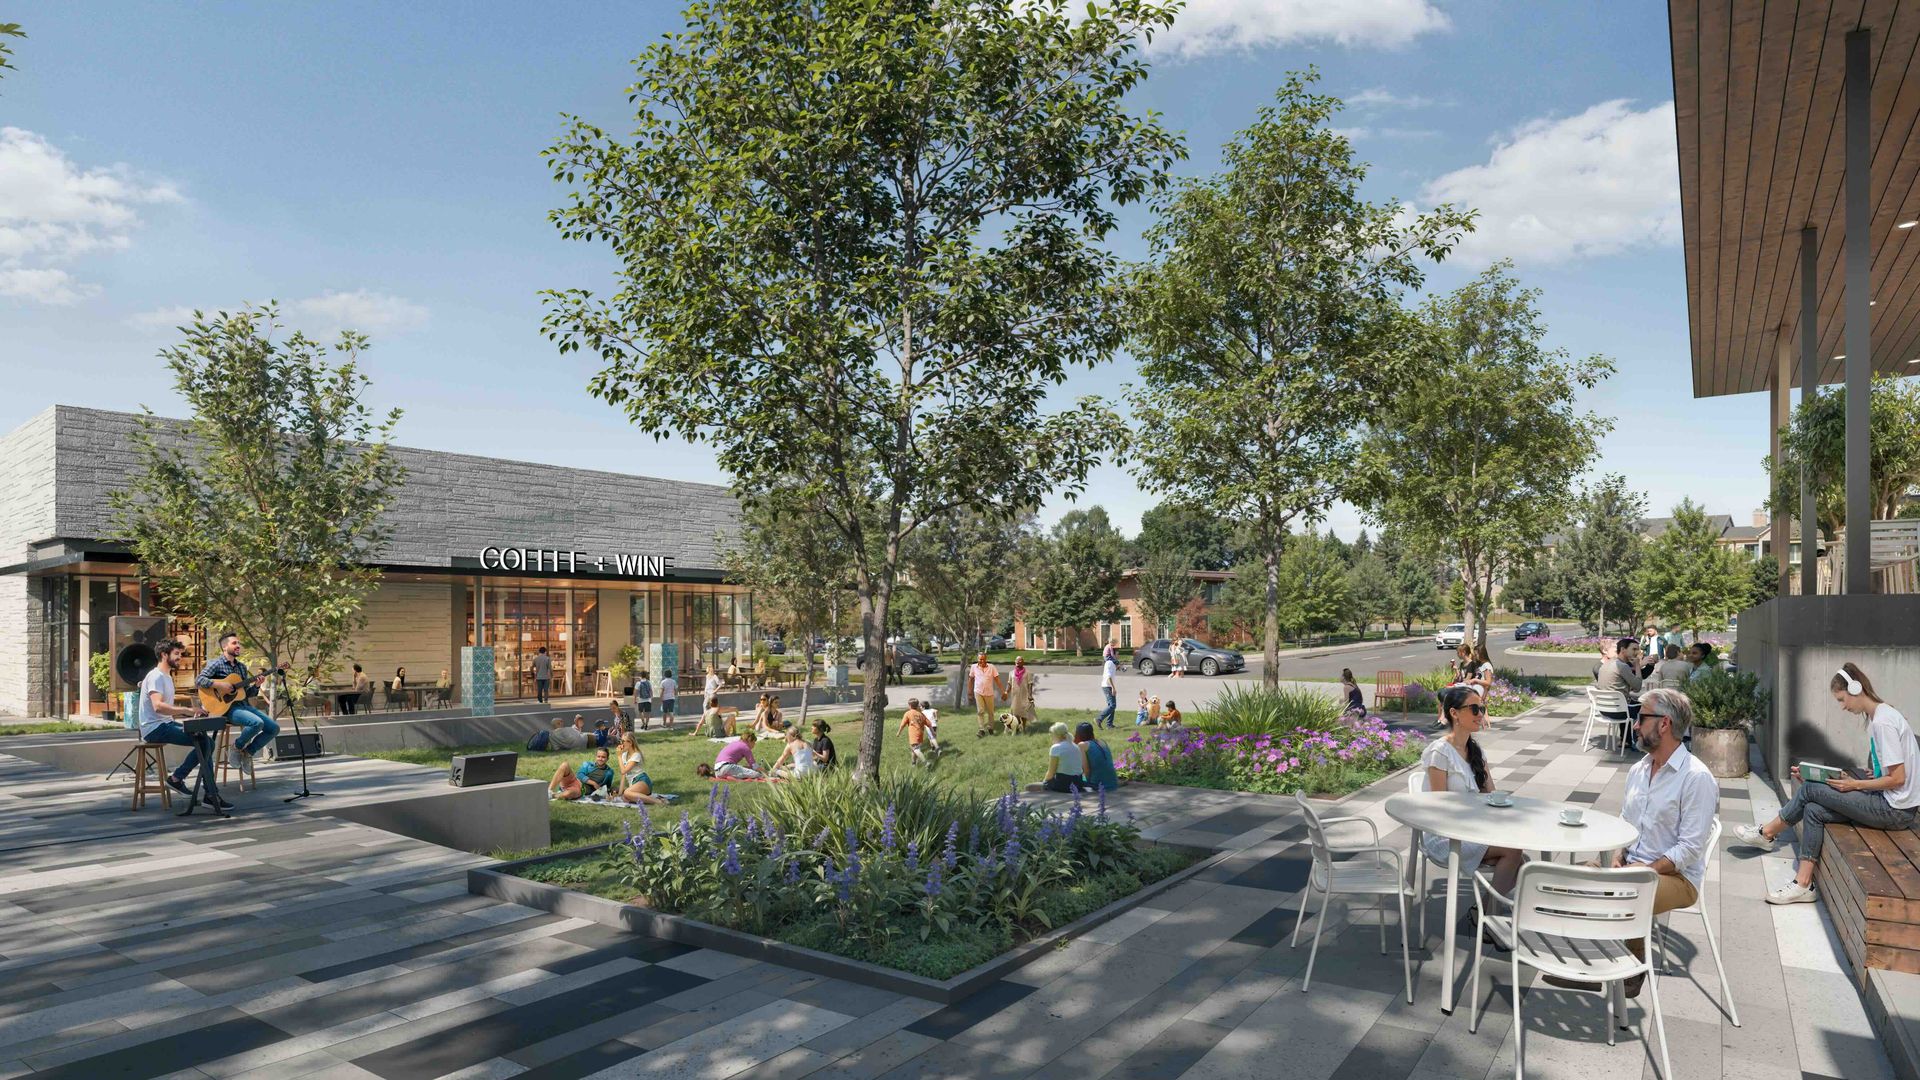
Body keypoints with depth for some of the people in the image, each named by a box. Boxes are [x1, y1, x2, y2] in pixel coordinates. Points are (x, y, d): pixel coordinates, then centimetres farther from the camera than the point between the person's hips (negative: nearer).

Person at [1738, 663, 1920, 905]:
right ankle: (1803, 884, -5)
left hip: (1895, 811, -9)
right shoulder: (1877, 718, 12)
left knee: (1810, 790, -11)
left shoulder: (1883, 722, -19)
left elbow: (1898, 778, -21)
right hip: (1888, 805, 9)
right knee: (1814, 811, -4)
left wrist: (1855, 785, -13)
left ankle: (1767, 833, 8)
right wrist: (1852, 780, 3)